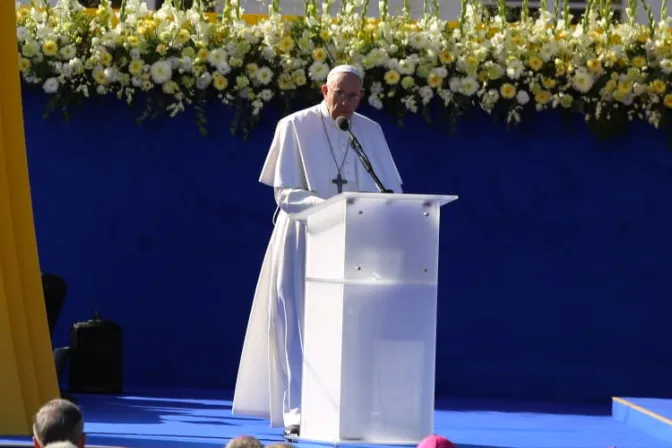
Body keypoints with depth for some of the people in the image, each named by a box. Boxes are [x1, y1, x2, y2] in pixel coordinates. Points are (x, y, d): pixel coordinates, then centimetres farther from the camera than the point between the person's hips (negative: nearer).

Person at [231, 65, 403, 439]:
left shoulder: (371, 131, 7)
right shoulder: (296, 127, -5)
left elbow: (392, 190, 8)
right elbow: (286, 193, -10)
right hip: (305, 240, -3)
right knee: (300, 325, -6)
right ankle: (297, 412, -6)